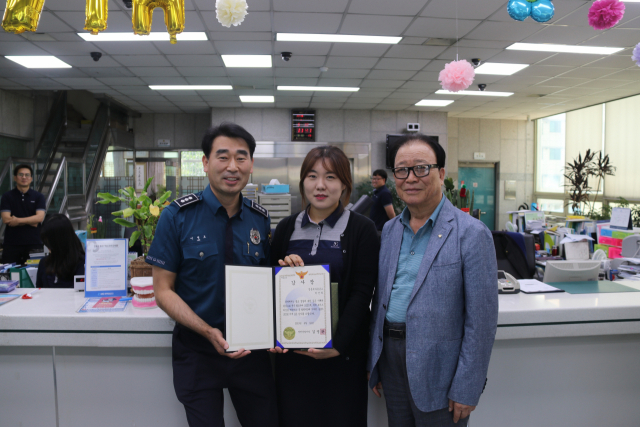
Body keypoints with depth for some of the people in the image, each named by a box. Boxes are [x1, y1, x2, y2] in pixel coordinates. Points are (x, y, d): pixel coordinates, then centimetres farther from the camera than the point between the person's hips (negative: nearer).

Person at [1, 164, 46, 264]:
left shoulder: (38, 197, 6)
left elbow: (40, 217, -6)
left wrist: (18, 220, -11)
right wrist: (30, 221, -8)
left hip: (34, 243, 0)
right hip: (12, 244, 0)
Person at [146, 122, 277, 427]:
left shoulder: (261, 220, -1)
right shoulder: (177, 216, -10)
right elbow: (163, 290, -8)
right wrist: (209, 332, -21)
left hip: (252, 348, 3)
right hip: (197, 350, -2)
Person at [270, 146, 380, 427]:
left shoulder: (361, 229, -2)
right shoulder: (287, 228, 8)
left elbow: (361, 293, -7)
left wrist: (338, 344, -16)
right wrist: (282, 269, -10)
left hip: (342, 351, -2)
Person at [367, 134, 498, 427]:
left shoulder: (471, 234, -12)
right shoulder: (389, 230, 6)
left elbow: (482, 319, -13)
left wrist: (466, 389, -12)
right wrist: (374, 365, 10)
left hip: (437, 373, -5)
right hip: (391, 364, 5)